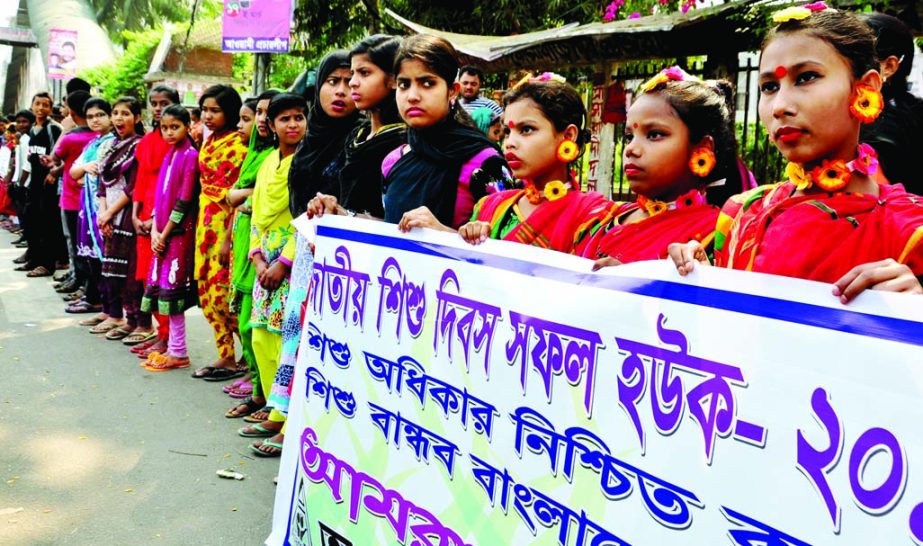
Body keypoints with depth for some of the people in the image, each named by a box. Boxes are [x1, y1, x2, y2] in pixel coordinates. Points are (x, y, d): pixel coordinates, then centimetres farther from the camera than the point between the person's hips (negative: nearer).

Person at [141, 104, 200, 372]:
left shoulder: (190, 155, -9)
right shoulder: (169, 155, 15)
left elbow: (185, 200, -14)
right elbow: (159, 194, 13)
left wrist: (165, 233, -11)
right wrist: (155, 230, 2)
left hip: (179, 232, -8)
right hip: (162, 233, 8)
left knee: (171, 287, -7)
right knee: (163, 287, 9)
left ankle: (178, 353, 0)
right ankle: (173, 347, 17)